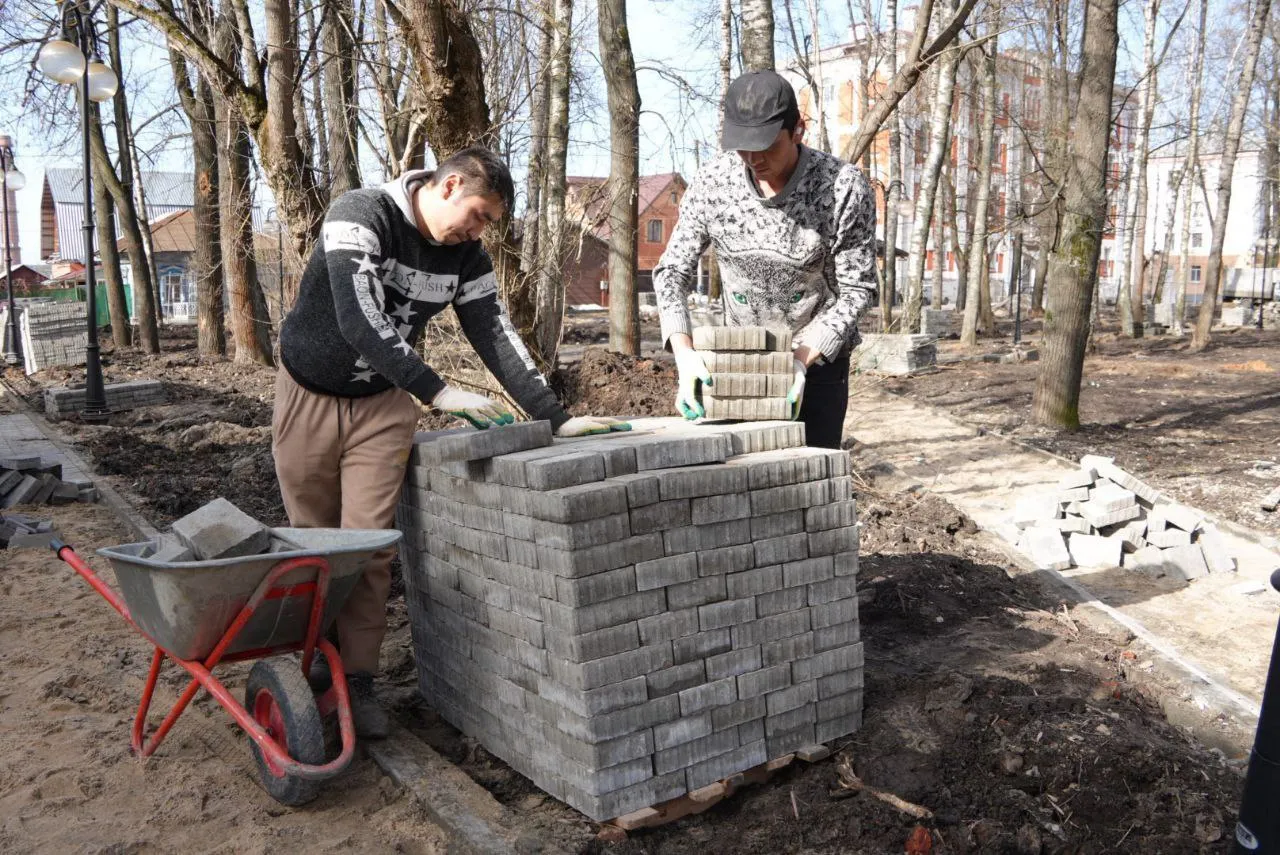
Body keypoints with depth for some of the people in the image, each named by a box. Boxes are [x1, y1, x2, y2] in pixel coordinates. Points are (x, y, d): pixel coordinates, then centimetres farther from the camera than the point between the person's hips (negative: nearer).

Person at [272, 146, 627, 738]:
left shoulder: (466, 257, -4)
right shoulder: (359, 216, -21)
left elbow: (497, 338, -3)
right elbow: (359, 321, -32)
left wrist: (556, 418, -10)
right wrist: (437, 392, -38)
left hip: (383, 404, 3)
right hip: (310, 394, -3)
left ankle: (357, 679, 5)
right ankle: (315, 663, 28)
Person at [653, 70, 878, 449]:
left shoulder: (844, 187, -21)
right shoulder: (712, 183, -14)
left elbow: (856, 289, -15)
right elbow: (672, 271, -9)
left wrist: (803, 358, -27)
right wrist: (684, 353, -25)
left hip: (819, 356, -2)